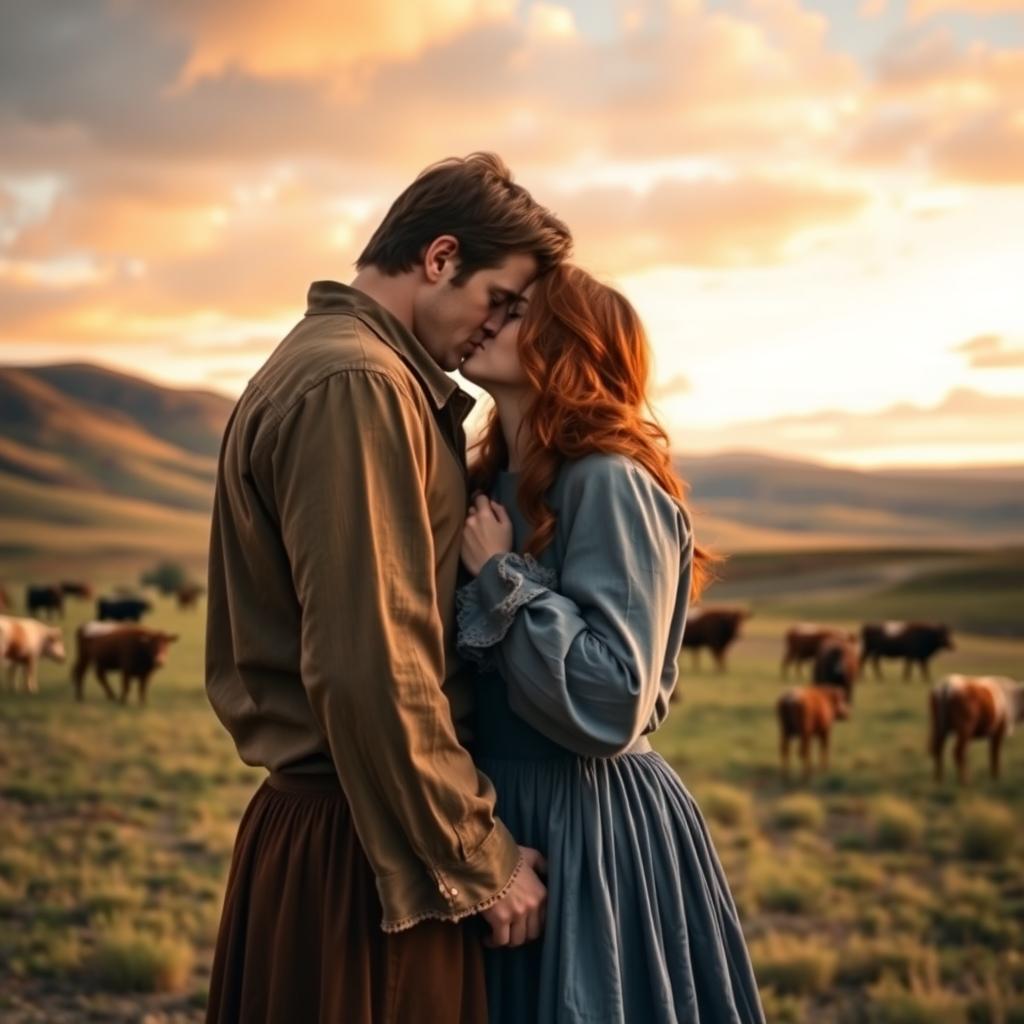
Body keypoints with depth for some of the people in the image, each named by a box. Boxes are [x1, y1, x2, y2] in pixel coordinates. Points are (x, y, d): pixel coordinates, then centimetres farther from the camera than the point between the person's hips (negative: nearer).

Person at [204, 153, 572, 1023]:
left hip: (307, 819, 10)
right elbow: (369, 667, -23)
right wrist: (480, 859, -16)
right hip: (360, 849, -10)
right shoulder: (357, 386, -17)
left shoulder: (314, 363, 15)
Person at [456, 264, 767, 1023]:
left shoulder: (608, 482, -16)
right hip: (507, 815, 8)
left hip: (592, 833, -8)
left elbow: (613, 702, -24)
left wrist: (499, 577, -18)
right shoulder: (495, 485, 9)